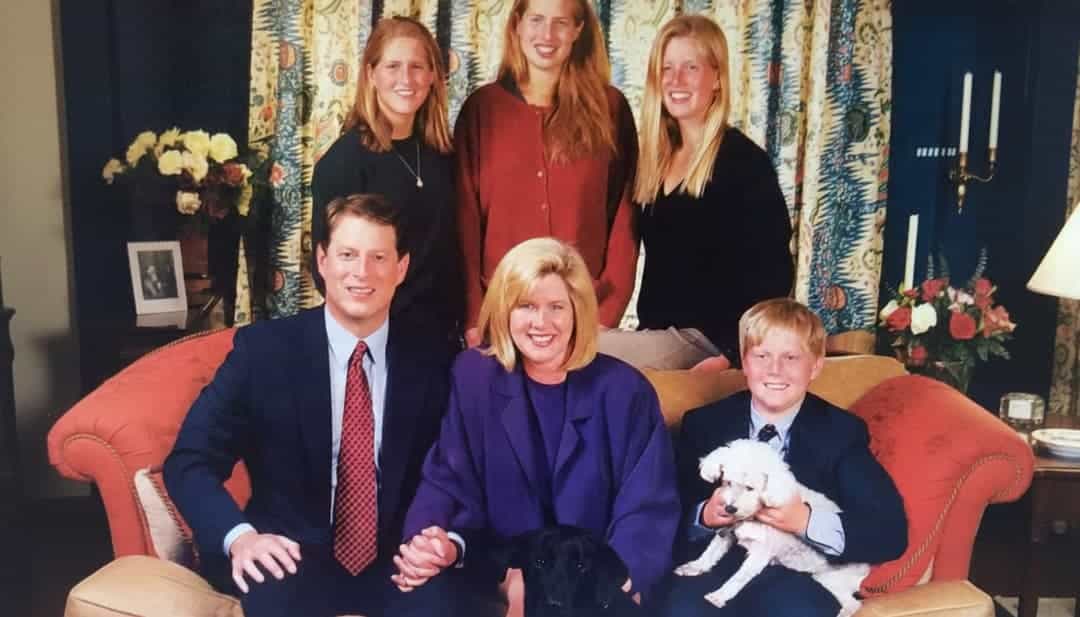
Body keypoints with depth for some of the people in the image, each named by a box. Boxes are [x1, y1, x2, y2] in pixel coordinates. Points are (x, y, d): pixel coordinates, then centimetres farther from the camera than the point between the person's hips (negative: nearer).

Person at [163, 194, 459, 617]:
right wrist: (239, 535, -23)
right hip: (294, 561, -1)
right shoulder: (263, 348, -4)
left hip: (397, 565, 2)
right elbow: (190, 460, -4)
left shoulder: (432, 364, 1)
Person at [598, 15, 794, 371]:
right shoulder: (659, 156, 12)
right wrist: (644, 331, 10)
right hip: (658, 334, 7)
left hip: (704, 339, -7)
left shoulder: (744, 161, -10)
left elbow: (771, 275, -13)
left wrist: (732, 354, -20)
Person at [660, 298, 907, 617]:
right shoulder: (702, 424, 10)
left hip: (800, 570, 0)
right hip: (715, 563, 1)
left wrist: (807, 522, -19)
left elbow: (892, 533, -4)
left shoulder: (843, 432, 6)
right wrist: (704, 516, -15)